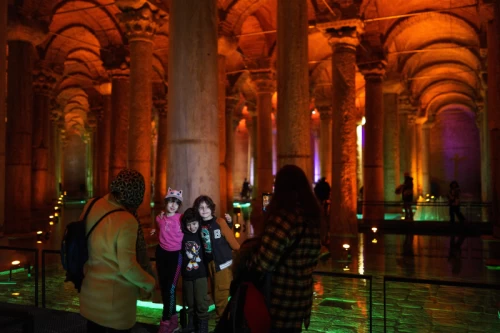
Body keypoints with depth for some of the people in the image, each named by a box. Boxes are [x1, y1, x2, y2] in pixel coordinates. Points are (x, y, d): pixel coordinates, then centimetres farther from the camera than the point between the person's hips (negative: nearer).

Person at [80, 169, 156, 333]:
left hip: (90, 289, 7)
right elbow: (128, 267, -25)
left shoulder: (91, 206, -7)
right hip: (115, 297, -7)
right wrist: (149, 283, -9)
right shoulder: (126, 221, -28)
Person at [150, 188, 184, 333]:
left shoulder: (181, 218, -13)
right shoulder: (159, 217, 2)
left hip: (175, 254, -5)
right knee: (163, 286, 11)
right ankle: (173, 317, 26)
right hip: (161, 253, 5)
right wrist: (156, 231, 2)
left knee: (170, 287, -6)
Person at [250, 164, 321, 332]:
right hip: (300, 298, 8)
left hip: (280, 303, -8)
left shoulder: (285, 217, -22)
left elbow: (264, 261, -24)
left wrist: (247, 273, -6)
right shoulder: (312, 216, 4)